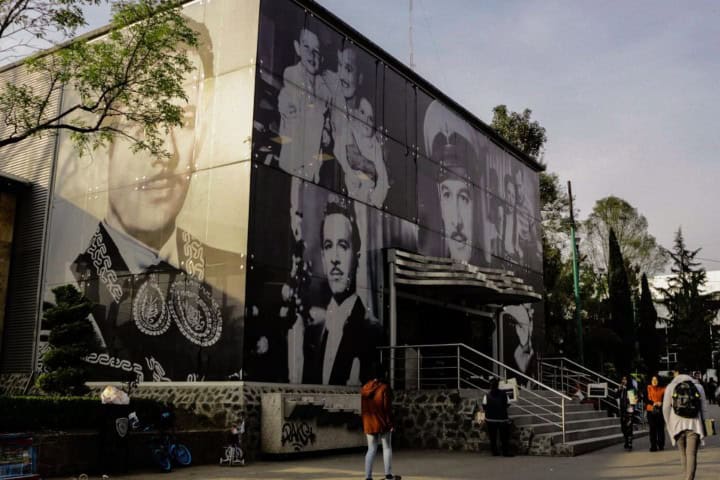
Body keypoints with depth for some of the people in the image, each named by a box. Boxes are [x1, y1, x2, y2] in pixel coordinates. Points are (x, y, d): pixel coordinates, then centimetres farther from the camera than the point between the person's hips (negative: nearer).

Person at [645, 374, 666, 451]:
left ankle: (661, 445, 13)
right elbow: (646, 399, 0)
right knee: (652, 428, -3)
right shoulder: (648, 388, 6)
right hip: (651, 411, 0)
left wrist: (661, 403, -16)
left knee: (660, 428, 0)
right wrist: (653, 403, -15)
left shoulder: (662, 389, 6)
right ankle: (653, 446, 0)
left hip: (660, 411, 0)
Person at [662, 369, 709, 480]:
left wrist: (668, 424, 14)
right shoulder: (698, 387, 7)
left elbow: (666, 408, 1)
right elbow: (704, 408, 6)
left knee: (683, 454, 16)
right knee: (691, 454, -4)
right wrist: (703, 425, 12)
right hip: (694, 424, 0)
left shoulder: (670, 387, 3)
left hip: (678, 425, 1)